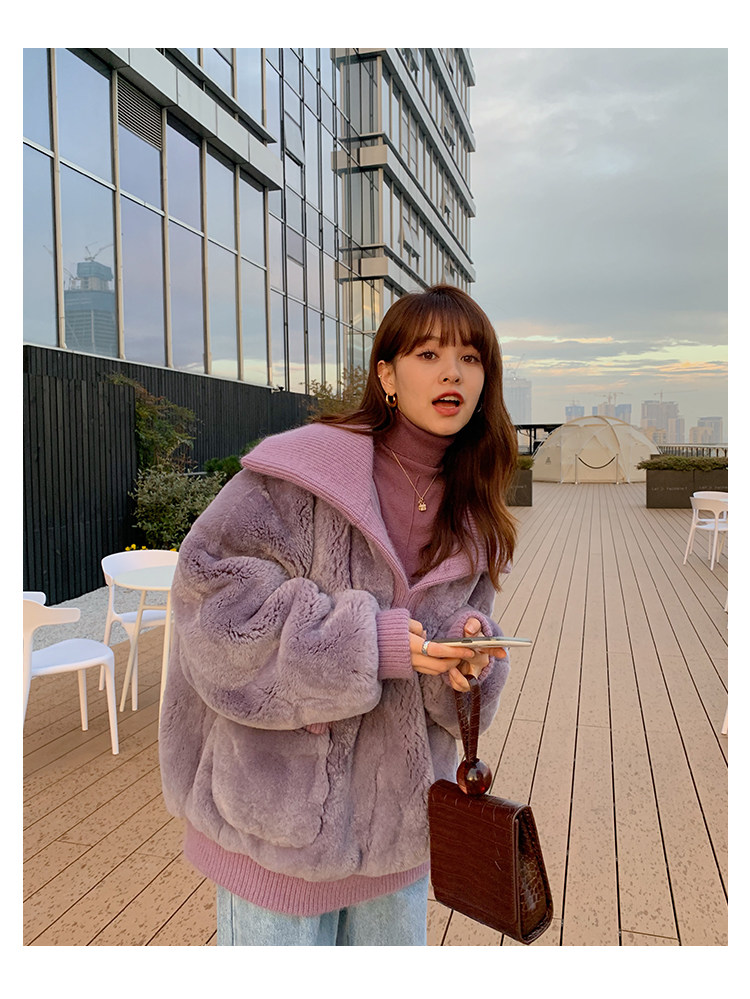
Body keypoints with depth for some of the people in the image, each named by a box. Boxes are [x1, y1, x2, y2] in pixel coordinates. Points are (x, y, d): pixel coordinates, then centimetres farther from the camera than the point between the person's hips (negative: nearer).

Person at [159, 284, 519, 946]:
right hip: (282, 804, -5)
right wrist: (365, 642, -24)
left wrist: (470, 650, -14)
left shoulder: (472, 517, 3)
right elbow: (210, 582, -20)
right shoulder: (305, 467, -17)